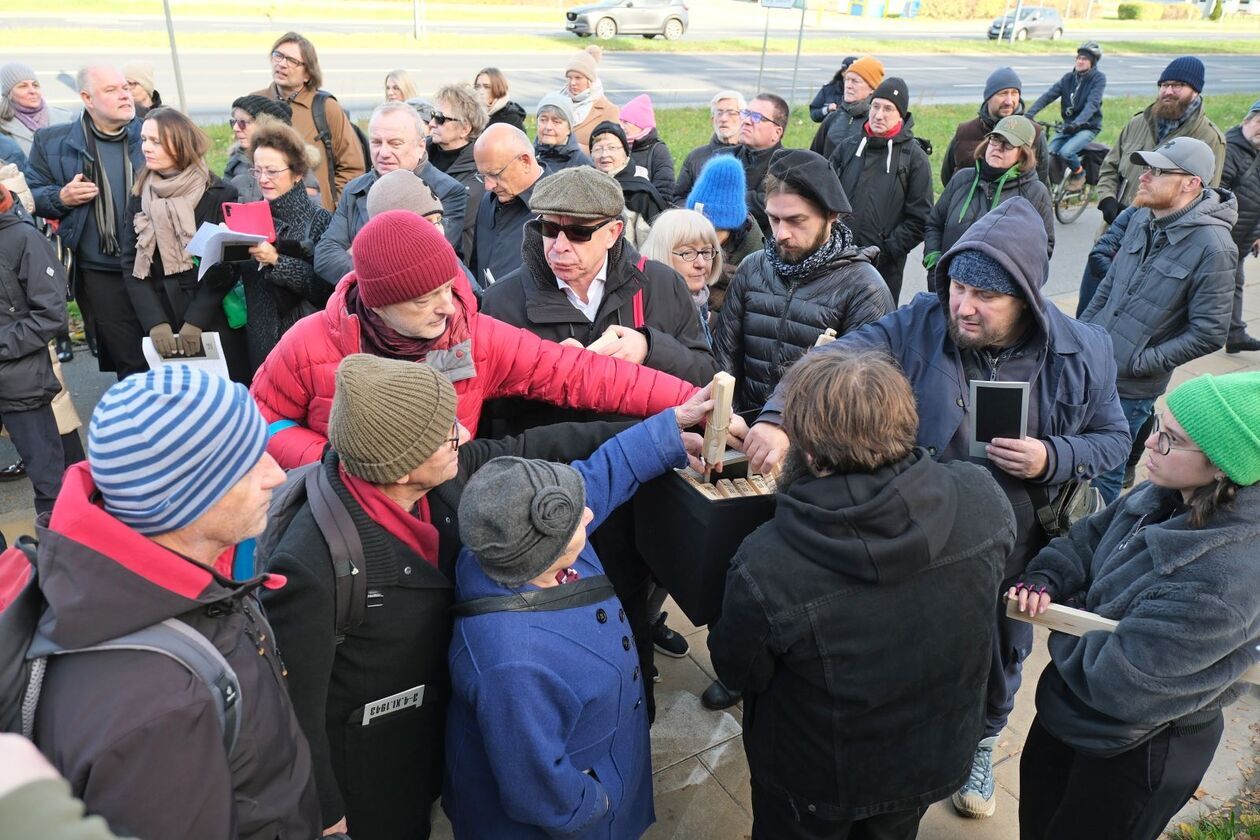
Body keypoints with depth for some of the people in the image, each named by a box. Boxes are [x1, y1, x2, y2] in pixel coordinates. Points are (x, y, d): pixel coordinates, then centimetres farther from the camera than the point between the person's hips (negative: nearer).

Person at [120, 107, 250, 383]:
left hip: (215, 324, -3)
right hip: (163, 329, 3)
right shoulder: (139, 197, 9)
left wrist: (196, 321, -16)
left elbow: (225, 266, -7)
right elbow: (131, 265, 3)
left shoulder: (220, 195, -2)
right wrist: (155, 322, -11)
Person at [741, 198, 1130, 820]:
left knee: (999, 657, 25)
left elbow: (1112, 438, 0)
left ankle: (979, 746, 56)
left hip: (1014, 555, 2)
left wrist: (1052, 460, -21)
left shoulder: (1082, 352, -11)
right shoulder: (918, 326, -17)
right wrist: (778, 419, -48)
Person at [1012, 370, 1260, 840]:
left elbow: (1118, 681, -34)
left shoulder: (1222, 580, -36)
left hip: (1134, 753, -7)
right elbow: (1090, 539, 5)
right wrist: (1044, 581, -14)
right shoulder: (1166, 497, -12)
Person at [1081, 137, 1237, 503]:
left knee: (1102, 478, 7)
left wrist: (1140, 362, -16)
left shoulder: (1212, 247, -18)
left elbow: (1209, 334, -16)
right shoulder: (1143, 219, 2)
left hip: (1130, 387, -6)